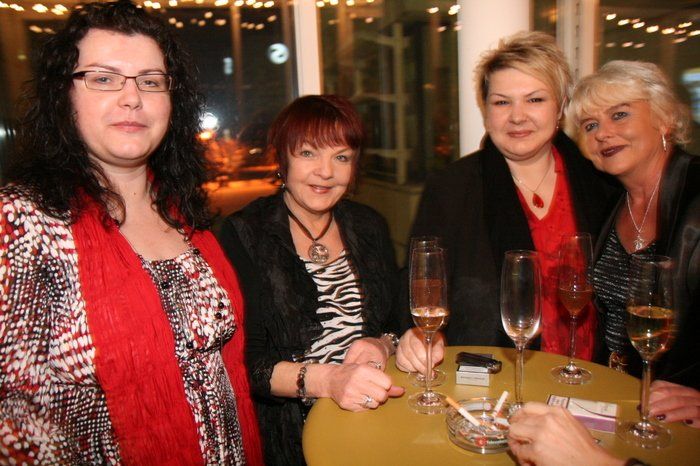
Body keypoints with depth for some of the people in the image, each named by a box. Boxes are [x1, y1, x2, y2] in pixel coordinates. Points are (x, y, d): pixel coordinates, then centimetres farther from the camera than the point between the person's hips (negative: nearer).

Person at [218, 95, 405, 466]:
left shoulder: (370, 227, 10)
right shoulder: (244, 236, -6)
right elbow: (243, 362, -11)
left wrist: (384, 345, -7)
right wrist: (324, 379, -25)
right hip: (288, 434, -4)